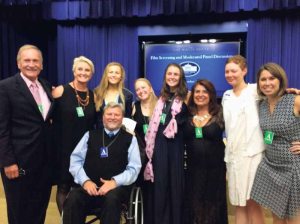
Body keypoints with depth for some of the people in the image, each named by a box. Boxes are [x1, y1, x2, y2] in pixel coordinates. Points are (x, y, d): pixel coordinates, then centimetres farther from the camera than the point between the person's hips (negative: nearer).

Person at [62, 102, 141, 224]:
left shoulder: (130, 139, 11)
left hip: (117, 187, -1)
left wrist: (115, 181, -14)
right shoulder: (90, 135, 17)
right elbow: (75, 160, 10)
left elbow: (134, 168, 2)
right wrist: (85, 181, -7)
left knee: (112, 199, -35)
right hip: (89, 185, 2)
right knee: (73, 199, -30)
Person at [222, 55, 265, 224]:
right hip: (233, 154, 5)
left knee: (253, 202, 4)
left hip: (252, 153, -5)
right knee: (239, 203, 11)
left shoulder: (255, 90, -2)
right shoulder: (226, 95, 13)